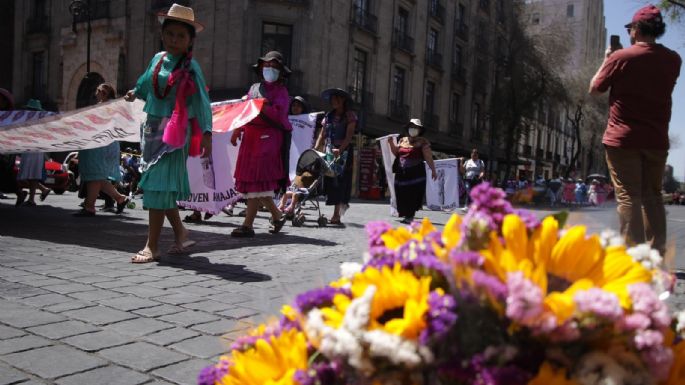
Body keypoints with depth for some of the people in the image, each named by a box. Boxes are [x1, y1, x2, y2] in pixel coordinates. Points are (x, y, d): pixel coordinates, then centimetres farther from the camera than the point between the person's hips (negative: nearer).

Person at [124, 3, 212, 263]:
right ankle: (180, 233, 27)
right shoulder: (157, 59, 9)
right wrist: (135, 92, 48)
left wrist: (206, 134, -24)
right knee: (165, 186, 11)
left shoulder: (191, 68, -8)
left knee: (159, 185, -8)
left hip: (174, 131, -6)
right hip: (153, 127, 6)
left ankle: (152, 246, -2)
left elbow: (202, 102, -14)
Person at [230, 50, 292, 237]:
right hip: (250, 137, 7)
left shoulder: (280, 91, 2)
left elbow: (278, 114, -12)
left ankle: (248, 225, -9)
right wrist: (238, 129, 10)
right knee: (255, 181, 7)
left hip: (268, 138, -7)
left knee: (256, 180, -11)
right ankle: (277, 215, 24)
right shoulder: (254, 88, 20)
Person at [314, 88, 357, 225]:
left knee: (340, 180, -8)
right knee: (329, 179, -2)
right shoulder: (328, 116, 16)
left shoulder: (350, 116, 1)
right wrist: (316, 149, -1)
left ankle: (336, 215, -9)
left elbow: (349, 135, -10)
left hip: (344, 151, -5)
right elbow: (322, 135, 13)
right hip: (329, 150, 5)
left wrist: (340, 149, -24)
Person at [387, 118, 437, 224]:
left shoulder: (422, 142, 1)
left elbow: (428, 157, -3)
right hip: (402, 173, 4)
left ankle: (410, 216, -1)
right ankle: (405, 214, 17)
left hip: (416, 173, -4)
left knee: (414, 195, -6)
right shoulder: (402, 140, 14)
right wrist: (391, 143, 4)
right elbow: (396, 153, 18)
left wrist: (433, 170, -7)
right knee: (402, 195, 4)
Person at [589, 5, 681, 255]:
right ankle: (656, 252, 14)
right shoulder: (673, 60, 5)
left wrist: (606, 61, 14)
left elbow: (594, 89, 1)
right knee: (652, 196, 13)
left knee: (628, 197, -3)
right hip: (657, 139, 5)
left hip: (623, 138, -4)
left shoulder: (621, 57, -9)